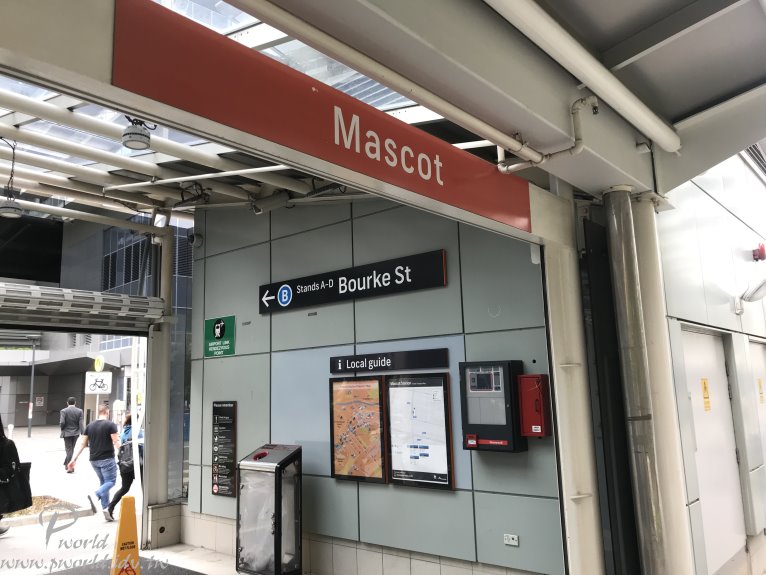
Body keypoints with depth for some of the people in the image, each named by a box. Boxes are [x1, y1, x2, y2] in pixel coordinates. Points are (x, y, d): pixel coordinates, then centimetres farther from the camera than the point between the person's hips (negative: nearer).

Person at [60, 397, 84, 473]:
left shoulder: (63, 411, -8)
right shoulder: (79, 411, -4)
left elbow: (62, 422, -16)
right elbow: (81, 424, -7)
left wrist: (62, 428, 5)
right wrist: (83, 434, -3)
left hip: (67, 433, -2)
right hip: (76, 433, 2)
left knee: (69, 449, 4)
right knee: (71, 449, 18)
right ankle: (66, 463, 31)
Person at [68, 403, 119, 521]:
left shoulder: (90, 425, 8)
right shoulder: (110, 424, -9)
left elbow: (82, 443, 6)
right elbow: (116, 442, -12)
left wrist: (74, 459, 9)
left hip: (94, 460, 6)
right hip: (107, 459, -6)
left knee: (103, 482, 16)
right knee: (110, 481, 0)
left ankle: (105, 508, 12)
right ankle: (95, 495, -26)